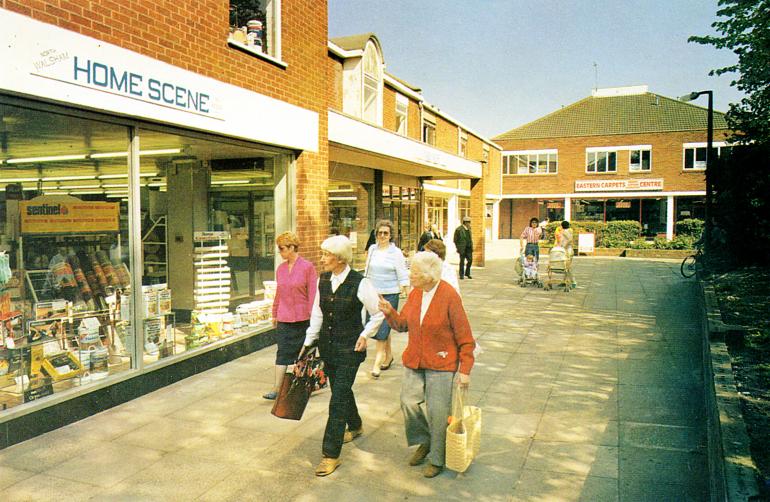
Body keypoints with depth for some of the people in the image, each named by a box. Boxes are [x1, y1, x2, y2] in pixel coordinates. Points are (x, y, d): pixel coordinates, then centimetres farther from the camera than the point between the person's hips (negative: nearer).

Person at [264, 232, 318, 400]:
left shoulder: (307, 267, -10)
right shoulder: (280, 268, 5)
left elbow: (313, 294, -9)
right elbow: (278, 293, 15)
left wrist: (313, 316, -10)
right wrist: (275, 314, 18)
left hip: (303, 318, -4)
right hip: (284, 318, 4)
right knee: (282, 352, 1)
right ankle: (277, 388, 3)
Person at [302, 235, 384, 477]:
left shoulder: (360, 283, -17)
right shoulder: (322, 280, 1)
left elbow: (379, 313, -6)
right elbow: (317, 314, 11)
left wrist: (365, 335, -8)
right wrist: (308, 342, 12)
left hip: (349, 348, -6)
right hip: (327, 345, 6)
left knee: (338, 400, -5)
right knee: (341, 391, 21)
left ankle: (331, 455, 5)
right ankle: (355, 426, 48)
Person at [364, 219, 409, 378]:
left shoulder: (396, 253, -6)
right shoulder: (372, 249, 6)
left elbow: (403, 276, -5)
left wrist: (408, 295, -8)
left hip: (390, 294, -5)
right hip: (373, 293, 5)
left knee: (383, 327, -7)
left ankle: (378, 362, 0)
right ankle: (388, 354, 30)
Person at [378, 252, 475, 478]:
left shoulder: (449, 296, -16)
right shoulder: (415, 293, 2)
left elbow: (465, 338, -12)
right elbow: (402, 324, 11)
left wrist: (465, 370, -12)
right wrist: (390, 313, -9)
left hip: (441, 365, -5)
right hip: (413, 361, 6)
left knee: (438, 412, 1)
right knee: (409, 403, 3)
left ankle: (437, 459, 22)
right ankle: (425, 441, 31)